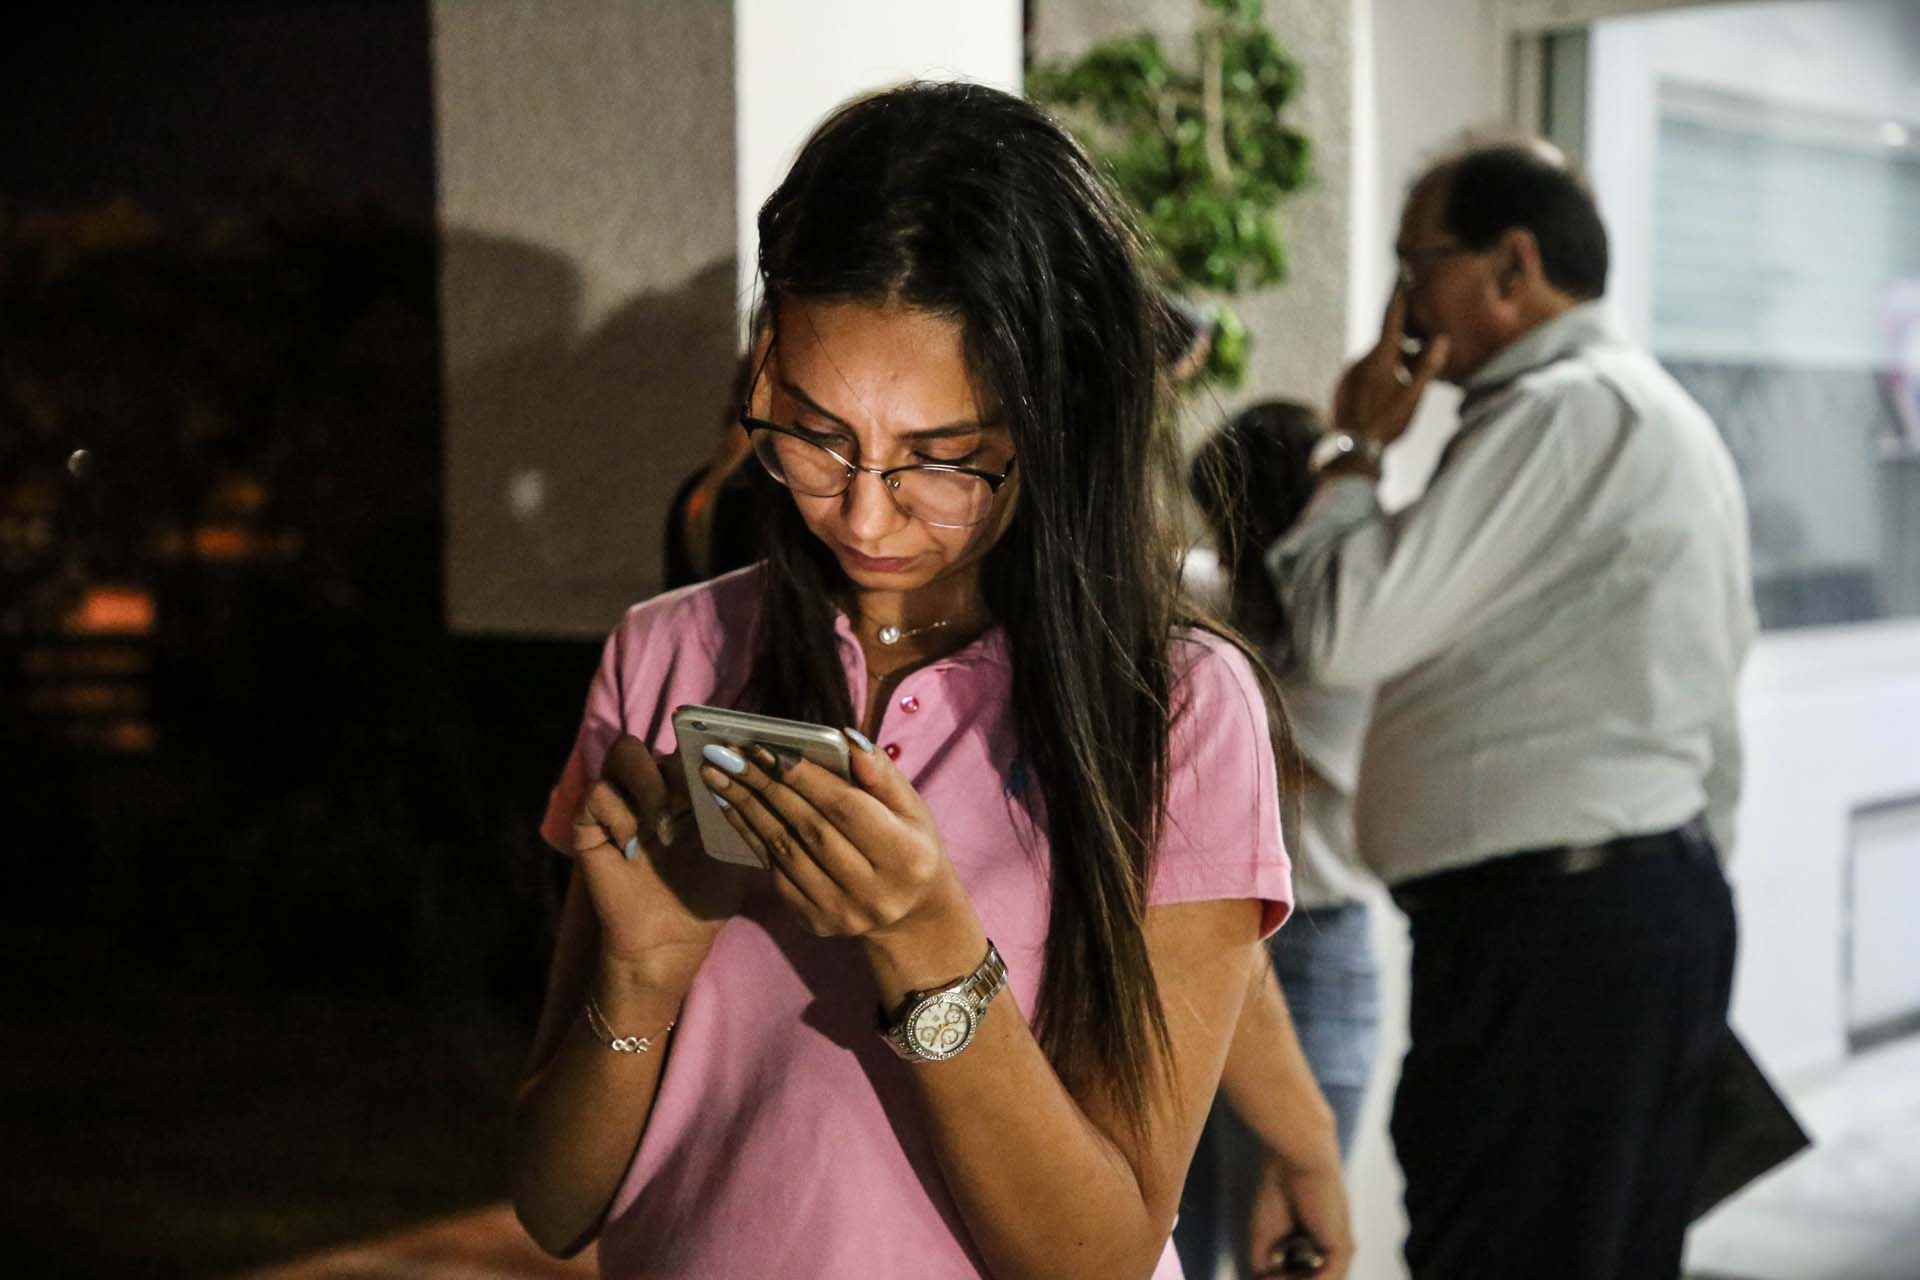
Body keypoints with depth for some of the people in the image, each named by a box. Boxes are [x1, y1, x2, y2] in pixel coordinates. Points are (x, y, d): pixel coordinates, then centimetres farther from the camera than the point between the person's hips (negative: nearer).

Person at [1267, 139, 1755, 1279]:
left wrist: (1354, 452, -1)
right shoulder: (1659, 414, 20)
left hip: (1547, 924, -11)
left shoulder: (1568, 411, -13)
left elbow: (1348, 632, -17)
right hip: (1663, 901, 11)